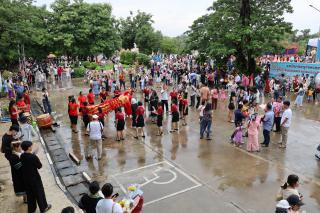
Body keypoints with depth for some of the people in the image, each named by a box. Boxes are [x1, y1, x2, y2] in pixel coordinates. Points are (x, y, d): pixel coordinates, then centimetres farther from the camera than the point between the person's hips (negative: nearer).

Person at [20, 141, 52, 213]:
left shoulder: (22, 156, -8)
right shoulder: (33, 157, -27)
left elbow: (23, 165, 5)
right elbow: (39, 166, -16)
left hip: (26, 178, 6)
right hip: (35, 178, -6)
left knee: (30, 194, 22)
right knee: (39, 193, 14)